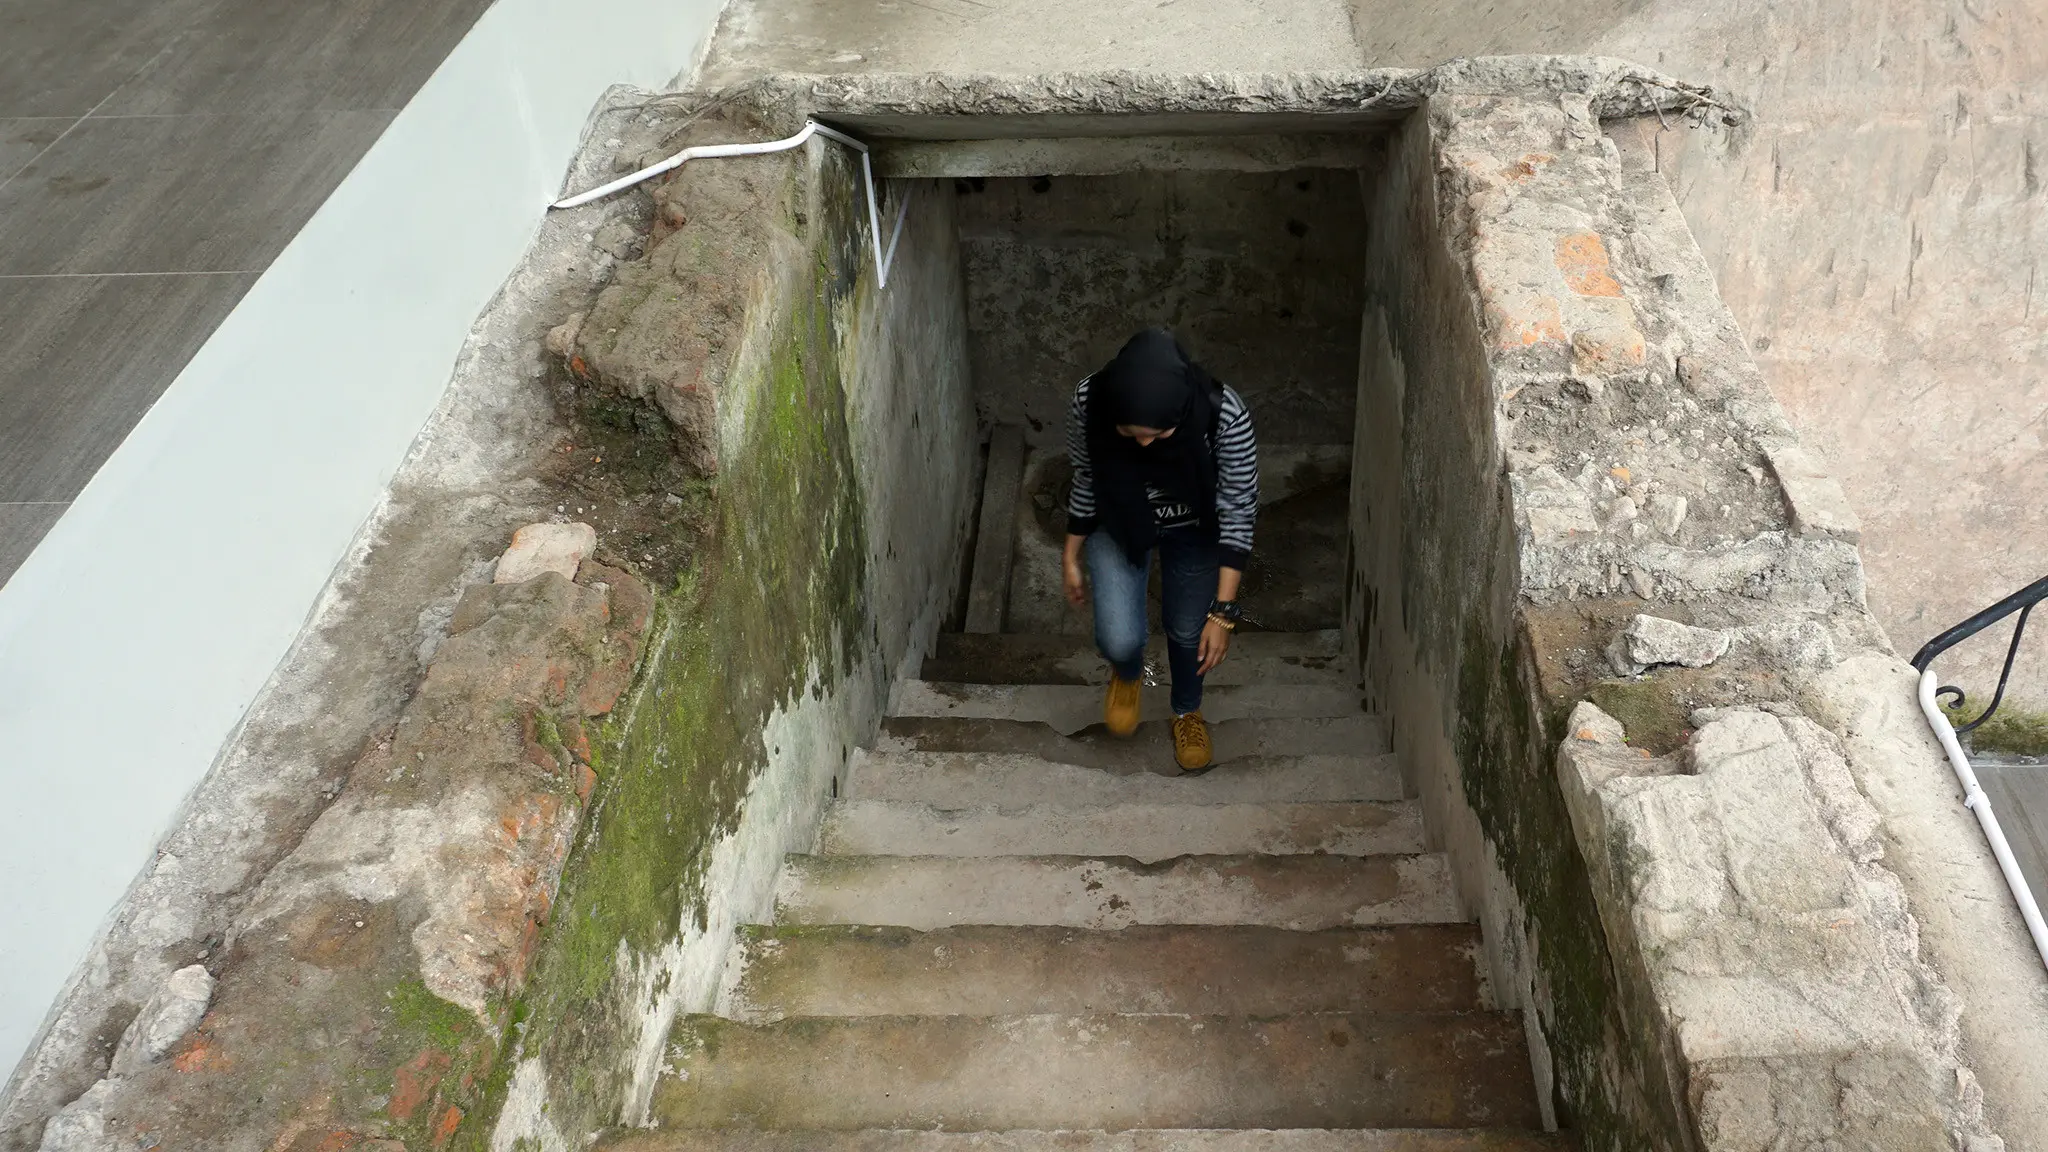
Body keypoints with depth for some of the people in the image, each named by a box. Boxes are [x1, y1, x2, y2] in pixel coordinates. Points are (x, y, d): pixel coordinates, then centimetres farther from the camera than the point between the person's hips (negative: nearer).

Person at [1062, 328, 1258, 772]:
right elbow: (1085, 480, -11)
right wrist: (1072, 557, 0)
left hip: (1194, 531, 0)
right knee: (1119, 641, -10)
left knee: (1187, 631, 14)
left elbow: (1238, 511, -24)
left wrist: (1223, 612, -22)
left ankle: (1187, 711, 49)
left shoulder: (1225, 416, -38)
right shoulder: (1089, 402, -33)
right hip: (1119, 525, 0)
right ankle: (1127, 674, 31)